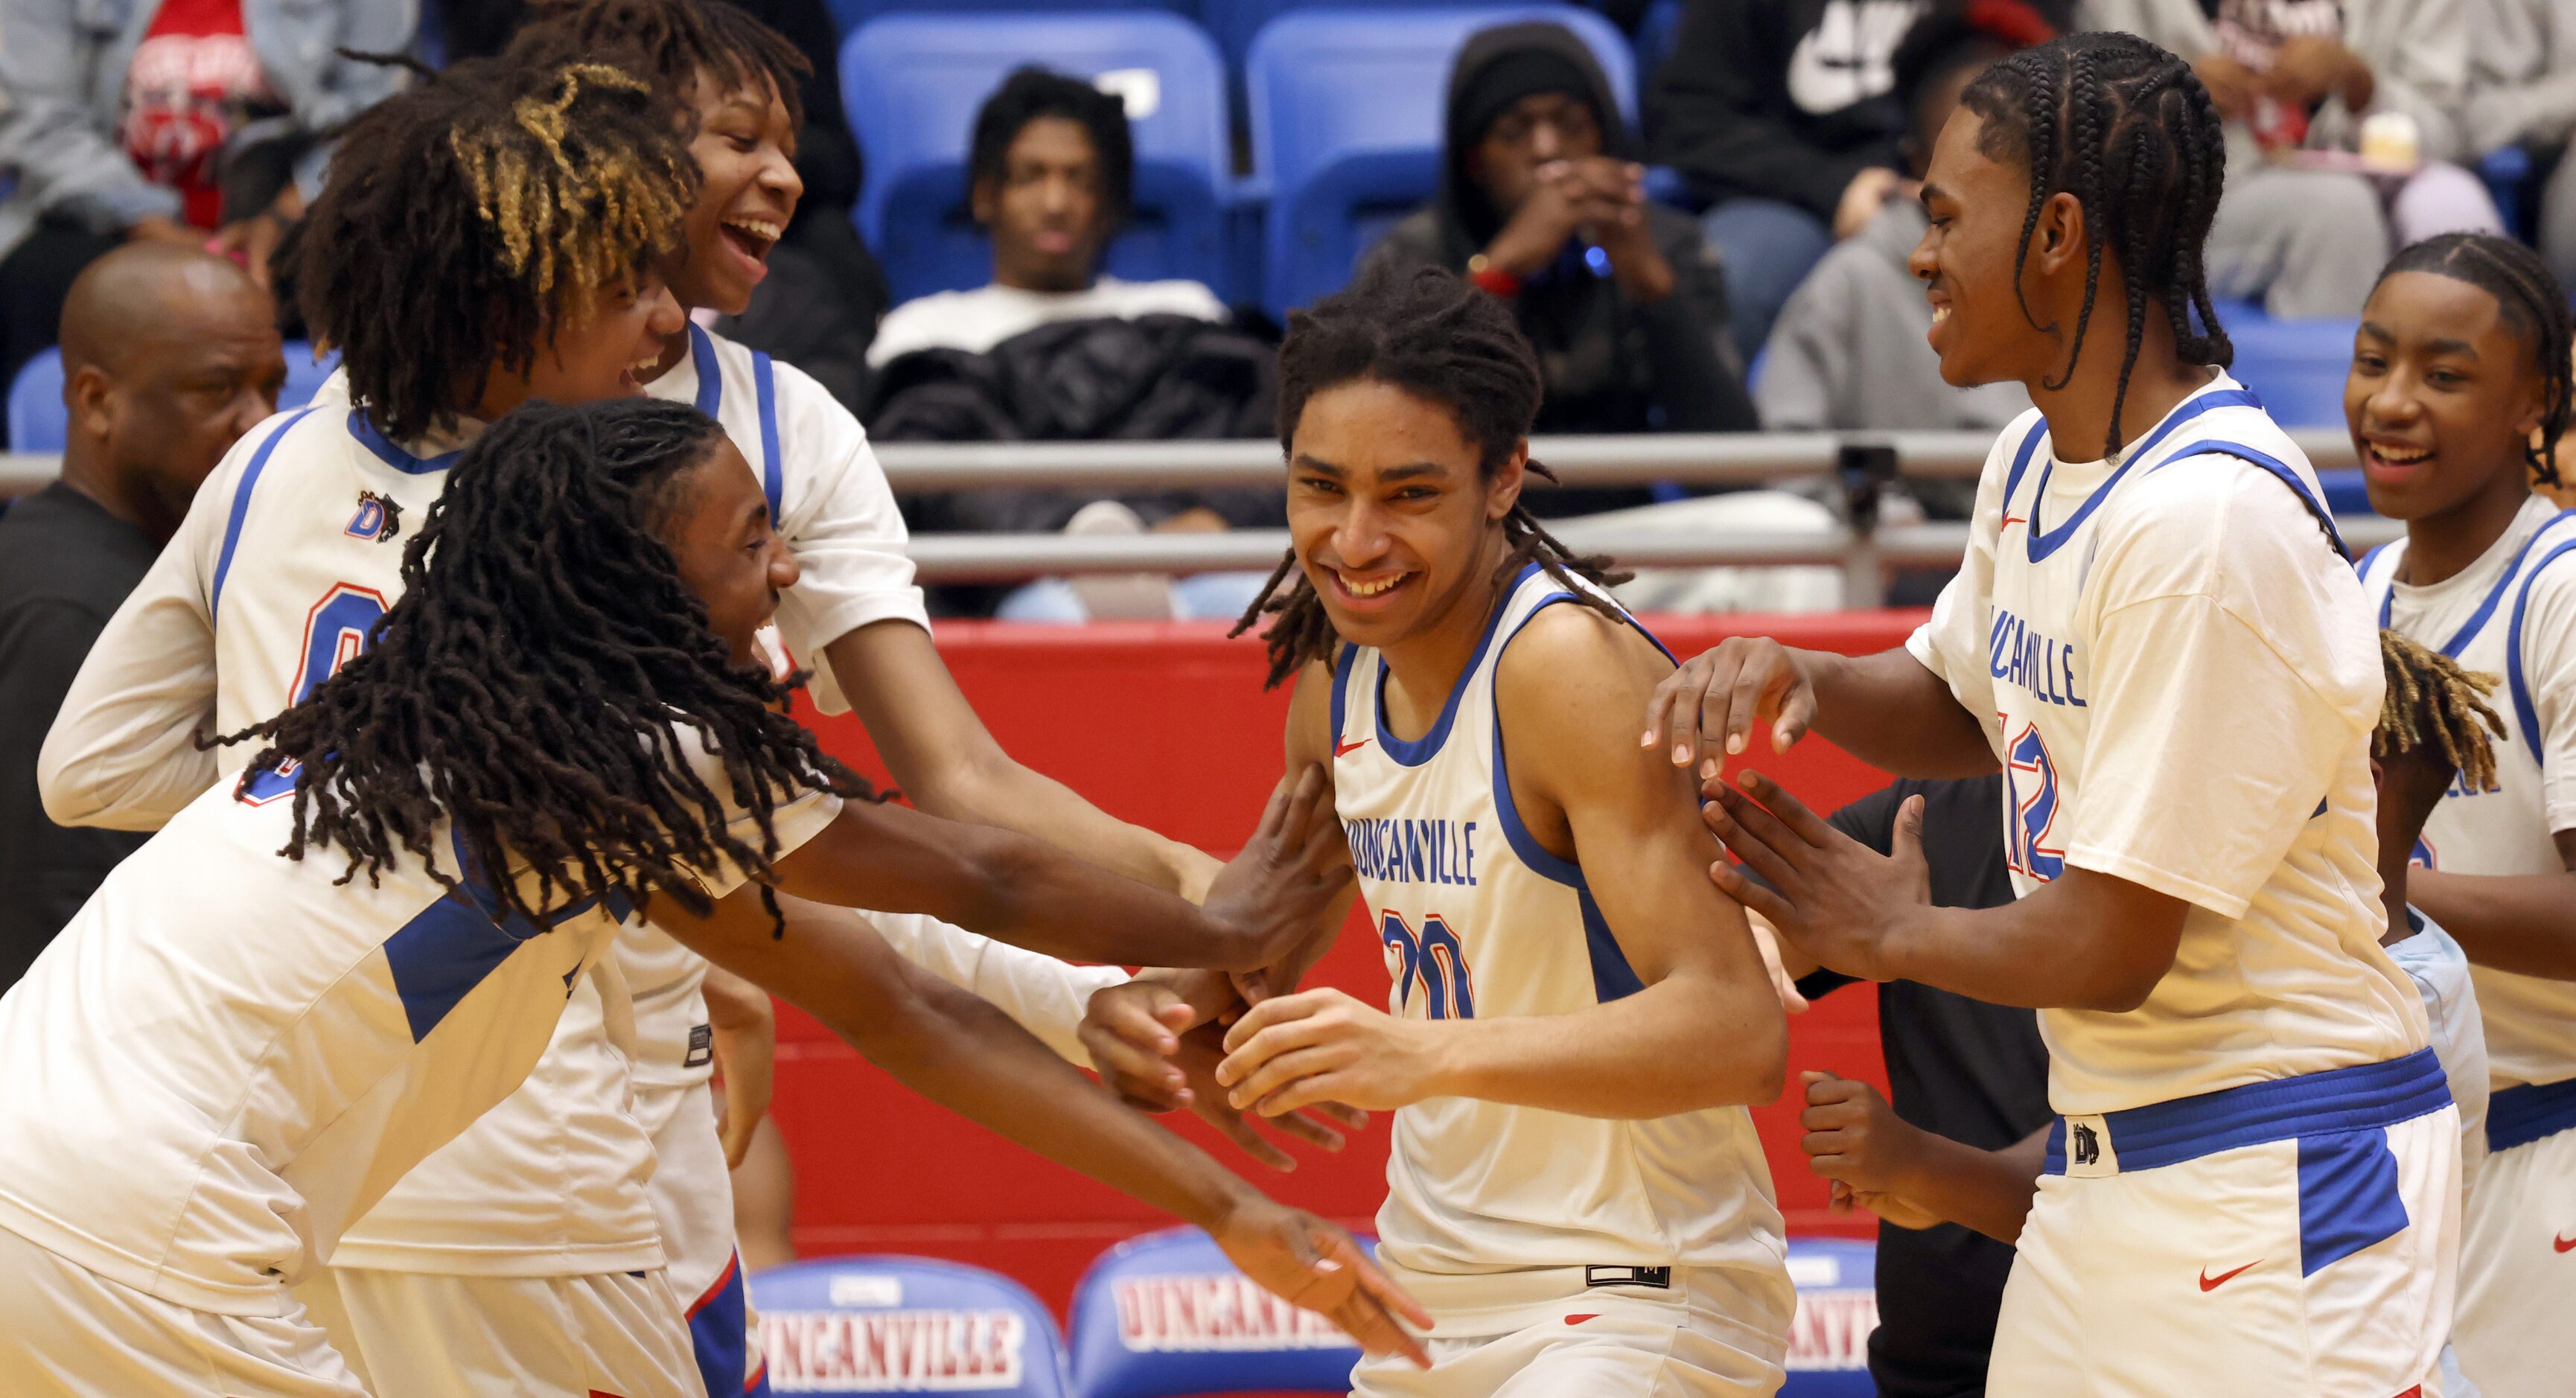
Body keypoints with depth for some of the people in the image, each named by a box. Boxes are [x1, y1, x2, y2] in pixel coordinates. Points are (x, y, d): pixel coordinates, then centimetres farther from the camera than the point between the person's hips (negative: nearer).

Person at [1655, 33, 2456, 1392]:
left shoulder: (2210, 517, -22)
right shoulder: (2036, 462, 8)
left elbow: (2109, 951, -21)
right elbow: (1962, 705, 28)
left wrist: (1889, 934, -2)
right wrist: (1789, 675, 5)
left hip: (2269, 1177, -9)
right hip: (2100, 1165, 9)